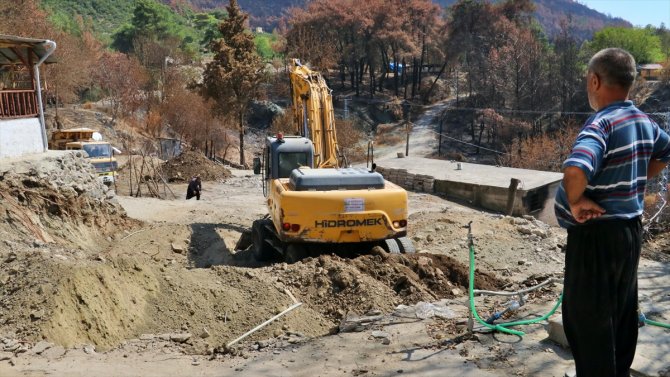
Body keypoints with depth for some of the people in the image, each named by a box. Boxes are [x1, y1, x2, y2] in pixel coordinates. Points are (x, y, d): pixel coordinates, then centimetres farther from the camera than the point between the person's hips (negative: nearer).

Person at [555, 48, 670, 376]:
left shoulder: (601, 124, -22)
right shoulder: (643, 121, 5)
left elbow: (575, 170, -41)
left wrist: (575, 201, -23)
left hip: (596, 235, -9)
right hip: (630, 229, 9)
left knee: (586, 317, 3)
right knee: (622, 312, 20)